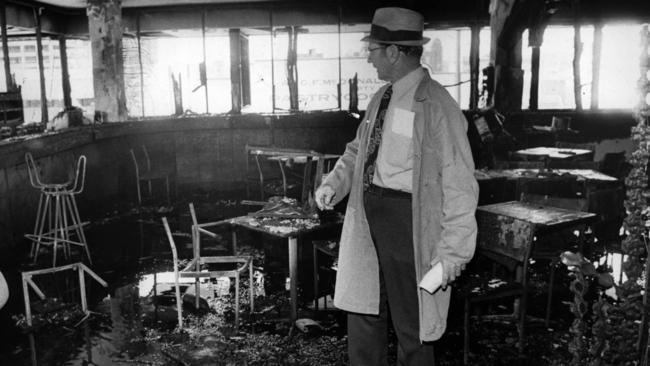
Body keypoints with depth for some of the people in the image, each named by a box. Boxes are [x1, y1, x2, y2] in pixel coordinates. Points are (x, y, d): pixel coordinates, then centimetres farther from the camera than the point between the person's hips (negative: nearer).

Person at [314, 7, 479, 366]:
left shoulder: (436, 107, -17)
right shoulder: (381, 98, 7)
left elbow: (459, 186, -17)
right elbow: (358, 149, 20)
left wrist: (452, 254, -18)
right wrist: (333, 183, 2)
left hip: (408, 222, -7)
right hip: (368, 215, 8)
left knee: (411, 323, 10)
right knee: (362, 310, 20)